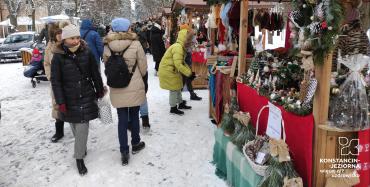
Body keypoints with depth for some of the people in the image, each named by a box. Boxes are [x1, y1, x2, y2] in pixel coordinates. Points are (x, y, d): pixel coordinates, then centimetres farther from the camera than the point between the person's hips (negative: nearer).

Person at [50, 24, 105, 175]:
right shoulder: (58, 57, -7)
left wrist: (100, 91, 11)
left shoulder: (87, 53, -3)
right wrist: (60, 102, -10)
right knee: (76, 127, 11)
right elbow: (55, 81, -6)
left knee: (82, 127, -2)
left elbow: (95, 74, 6)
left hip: (86, 96, 0)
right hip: (69, 99, 0)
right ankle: (82, 149, 34)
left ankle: (79, 157, 11)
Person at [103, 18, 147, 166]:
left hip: (117, 90, 2)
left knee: (122, 119, 10)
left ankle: (124, 152, 14)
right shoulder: (135, 44, -12)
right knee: (134, 116, 17)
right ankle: (135, 144, 33)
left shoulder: (107, 46, -6)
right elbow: (143, 66, -6)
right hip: (135, 87, -1)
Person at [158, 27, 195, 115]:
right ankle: (173, 108, 14)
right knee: (174, 89, 0)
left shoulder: (181, 47, 7)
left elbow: (182, 63, 11)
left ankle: (181, 104, 35)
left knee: (177, 87, 19)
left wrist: (190, 71, -2)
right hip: (167, 71, -10)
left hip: (172, 71, 10)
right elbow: (178, 65, -31)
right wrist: (189, 74, -26)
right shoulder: (178, 47, -26)